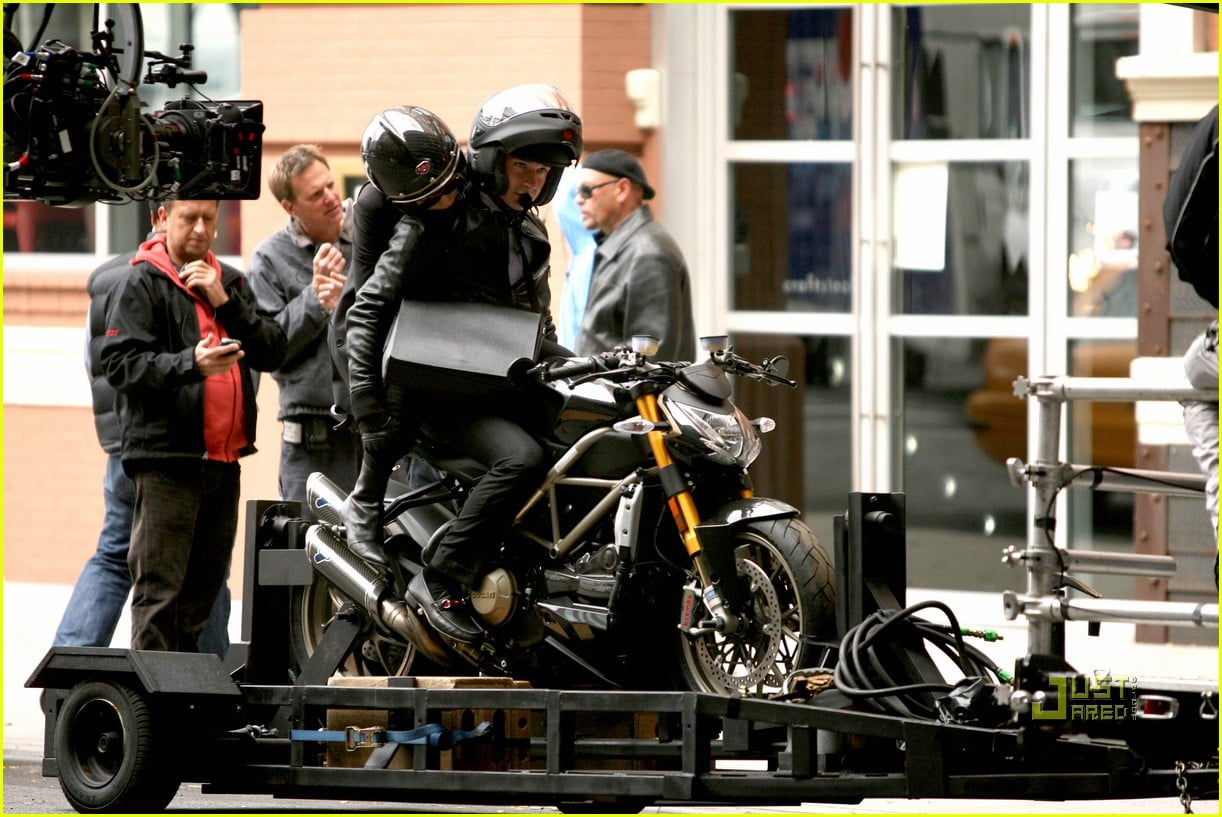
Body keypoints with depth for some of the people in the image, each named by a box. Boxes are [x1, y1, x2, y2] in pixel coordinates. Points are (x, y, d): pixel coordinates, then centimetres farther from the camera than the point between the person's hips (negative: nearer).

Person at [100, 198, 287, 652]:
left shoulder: (231, 282, 16)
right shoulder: (142, 283, -2)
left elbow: (273, 352, 6)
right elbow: (121, 363, -12)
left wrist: (224, 302, -7)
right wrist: (190, 363, -26)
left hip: (224, 459, 6)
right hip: (166, 460, -6)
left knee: (202, 592, 11)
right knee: (159, 594, -10)